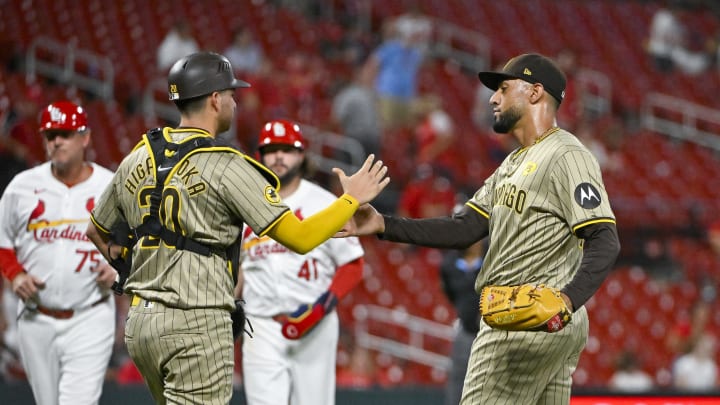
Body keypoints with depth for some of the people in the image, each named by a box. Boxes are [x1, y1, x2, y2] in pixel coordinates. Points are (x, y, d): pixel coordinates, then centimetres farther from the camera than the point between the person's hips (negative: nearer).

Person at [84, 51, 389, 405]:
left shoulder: (136, 161, 9)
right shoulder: (227, 167, -11)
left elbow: (97, 233, 22)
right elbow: (300, 238, -12)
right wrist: (352, 199, 2)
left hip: (139, 322, 8)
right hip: (196, 325, -8)